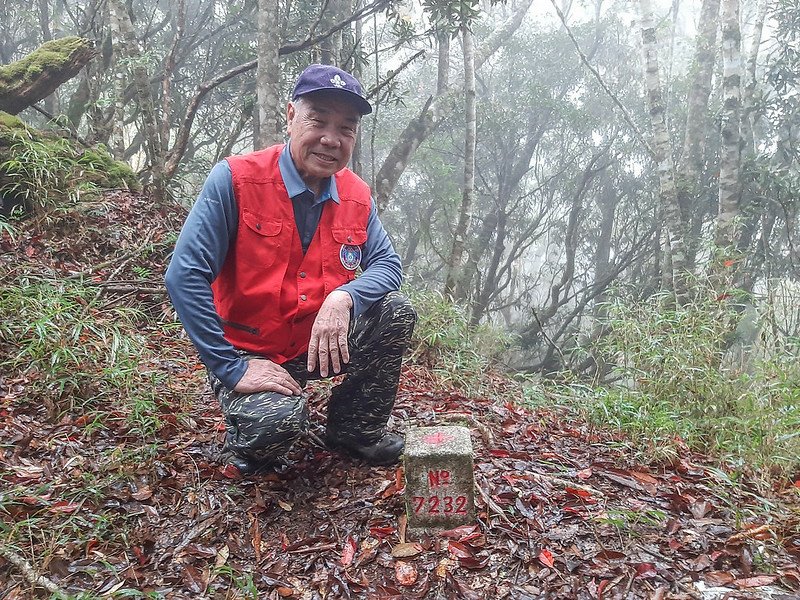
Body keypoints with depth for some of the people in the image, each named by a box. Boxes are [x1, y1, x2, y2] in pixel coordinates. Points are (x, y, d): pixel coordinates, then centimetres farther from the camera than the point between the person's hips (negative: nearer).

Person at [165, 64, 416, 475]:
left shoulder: (357, 196, -2)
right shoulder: (234, 180, -18)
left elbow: (386, 263, -2)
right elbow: (185, 276, -21)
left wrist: (344, 297, -25)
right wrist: (232, 368, -23)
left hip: (321, 343, 5)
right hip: (248, 352, -5)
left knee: (396, 312, -14)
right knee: (279, 420, -32)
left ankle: (355, 430, 8)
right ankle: (246, 433, 8)